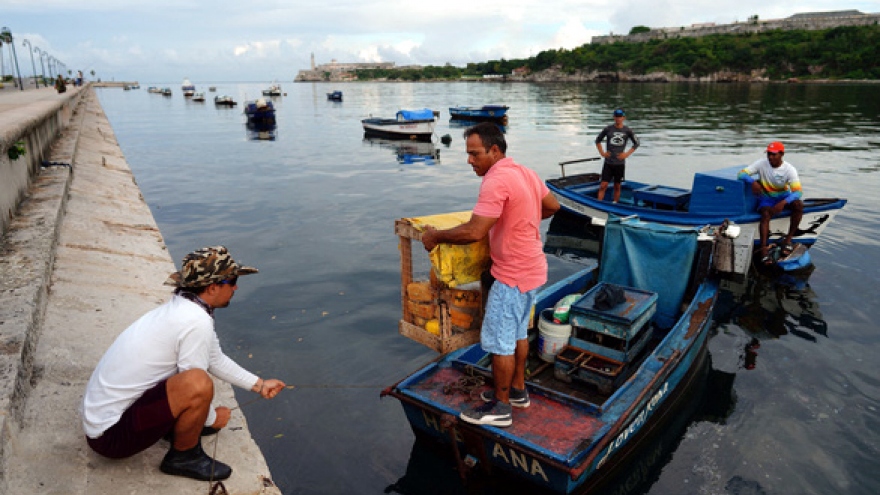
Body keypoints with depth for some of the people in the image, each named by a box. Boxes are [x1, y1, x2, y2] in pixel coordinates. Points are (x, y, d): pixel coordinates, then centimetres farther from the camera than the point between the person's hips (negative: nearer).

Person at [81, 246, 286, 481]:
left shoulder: (180, 307, 2)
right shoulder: (197, 323, -26)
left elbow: (217, 360, 14)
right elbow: (194, 386, -19)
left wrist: (260, 385, 19)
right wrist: (212, 418, 1)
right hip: (111, 436, -9)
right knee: (197, 383, -30)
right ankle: (184, 457, -5)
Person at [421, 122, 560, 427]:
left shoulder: (496, 181, -24)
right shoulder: (526, 173, 6)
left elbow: (474, 232, -30)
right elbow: (553, 206, 18)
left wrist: (435, 236, -17)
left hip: (513, 275, -10)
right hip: (532, 268, 10)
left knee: (498, 341, 3)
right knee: (517, 332, 22)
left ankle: (501, 408, 17)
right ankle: (517, 390, 37)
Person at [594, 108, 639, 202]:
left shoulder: (627, 131, 0)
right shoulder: (608, 128, 0)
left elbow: (636, 143, 11)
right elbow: (598, 140, 12)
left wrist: (627, 154, 0)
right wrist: (602, 152, 2)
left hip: (620, 163, 0)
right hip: (608, 163, 0)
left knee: (617, 186, 8)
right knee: (603, 186, -7)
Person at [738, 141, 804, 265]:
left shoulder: (789, 169, -13)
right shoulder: (762, 163, -11)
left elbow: (798, 191, -21)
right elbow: (741, 174, -15)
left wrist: (783, 203, -40)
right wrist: (752, 181, -37)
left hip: (784, 196, 1)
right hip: (766, 198, -1)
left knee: (799, 205, -29)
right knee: (766, 214, -32)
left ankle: (788, 238, -17)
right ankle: (764, 249, -38)